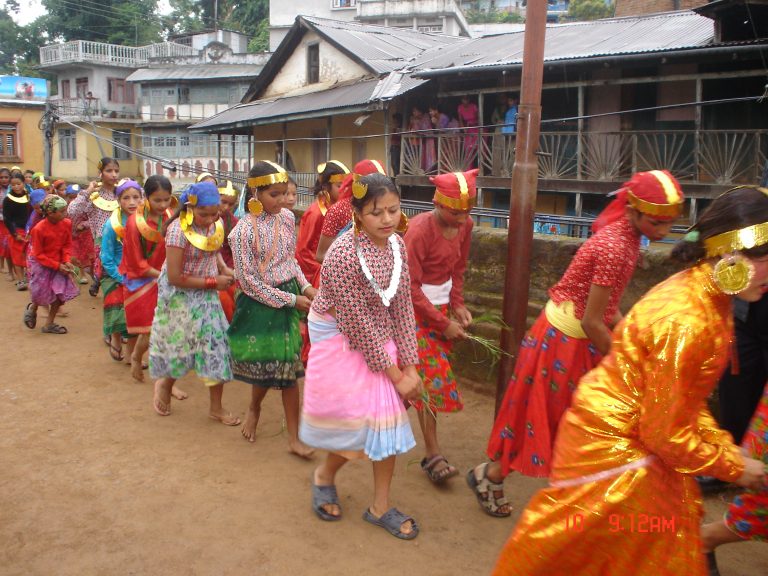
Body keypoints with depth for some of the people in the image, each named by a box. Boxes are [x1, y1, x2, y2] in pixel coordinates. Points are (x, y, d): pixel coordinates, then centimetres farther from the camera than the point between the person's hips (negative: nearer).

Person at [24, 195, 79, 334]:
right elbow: (38, 255, -17)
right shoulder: (39, 229, -24)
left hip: (59, 263, 4)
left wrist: (67, 261, -16)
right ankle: (32, 309, 39)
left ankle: (49, 324, 14)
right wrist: (57, 266, -21)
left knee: (61, 292, -3)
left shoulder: (66, 223, -12)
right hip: (41, 264, -4)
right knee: (42, 294, 2)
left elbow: (67, 244, -1)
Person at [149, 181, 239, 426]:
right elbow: (174, 277, -23)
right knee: (182, 348, 8)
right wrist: (213, 282, -19)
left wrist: (225, 271, -6)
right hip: (180, 295, -5)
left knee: (217, 345, 3)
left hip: (206, 295, 5)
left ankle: (216, 407, 16)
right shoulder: (178, 230, -24)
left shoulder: (217, 224, -6)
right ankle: (164, 383, 42)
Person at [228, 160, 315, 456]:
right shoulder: (244, 230, -17)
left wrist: (306, 287, -2)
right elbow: (248, 280, -15)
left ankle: (294, 437, 20)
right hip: (260, 303, -4)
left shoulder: (287, 217, -1)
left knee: (288, 367, 8)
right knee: (265, 367, 8)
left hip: (289, 298, 5)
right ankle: (254, 407, 43)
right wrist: (291, 300, -15)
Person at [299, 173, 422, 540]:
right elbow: (358, 324, -23)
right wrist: (394, 374, -16)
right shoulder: (342, 255, -27)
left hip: (379, 340, 6)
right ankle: (324, 477, 34)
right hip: (342, 341, -6)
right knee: (354, 420, 1)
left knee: (388, 419, 7)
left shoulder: (396, 245, -6)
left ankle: (380, 508, 24)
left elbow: (402, 308, -3)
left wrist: (409, 367, -7)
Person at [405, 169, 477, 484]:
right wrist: (443, 322, -17)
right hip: (416, 308, -6)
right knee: (430, 376, -8)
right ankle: (433, 455, -2)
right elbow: (411, 287, -20)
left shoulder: (465, 225, -2)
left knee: (434, 373, 7)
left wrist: (457, 305, -1)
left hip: (442, 305, 7)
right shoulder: (419, 230, -22)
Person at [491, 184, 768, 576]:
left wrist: (726, 447, 4)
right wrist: (733, 467, -10)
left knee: (667, 526, 21)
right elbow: (667, 434, -23)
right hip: (609, 438, -9)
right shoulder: (685, 323, -31)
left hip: (635, 430, 9)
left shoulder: (701, 291, -2)